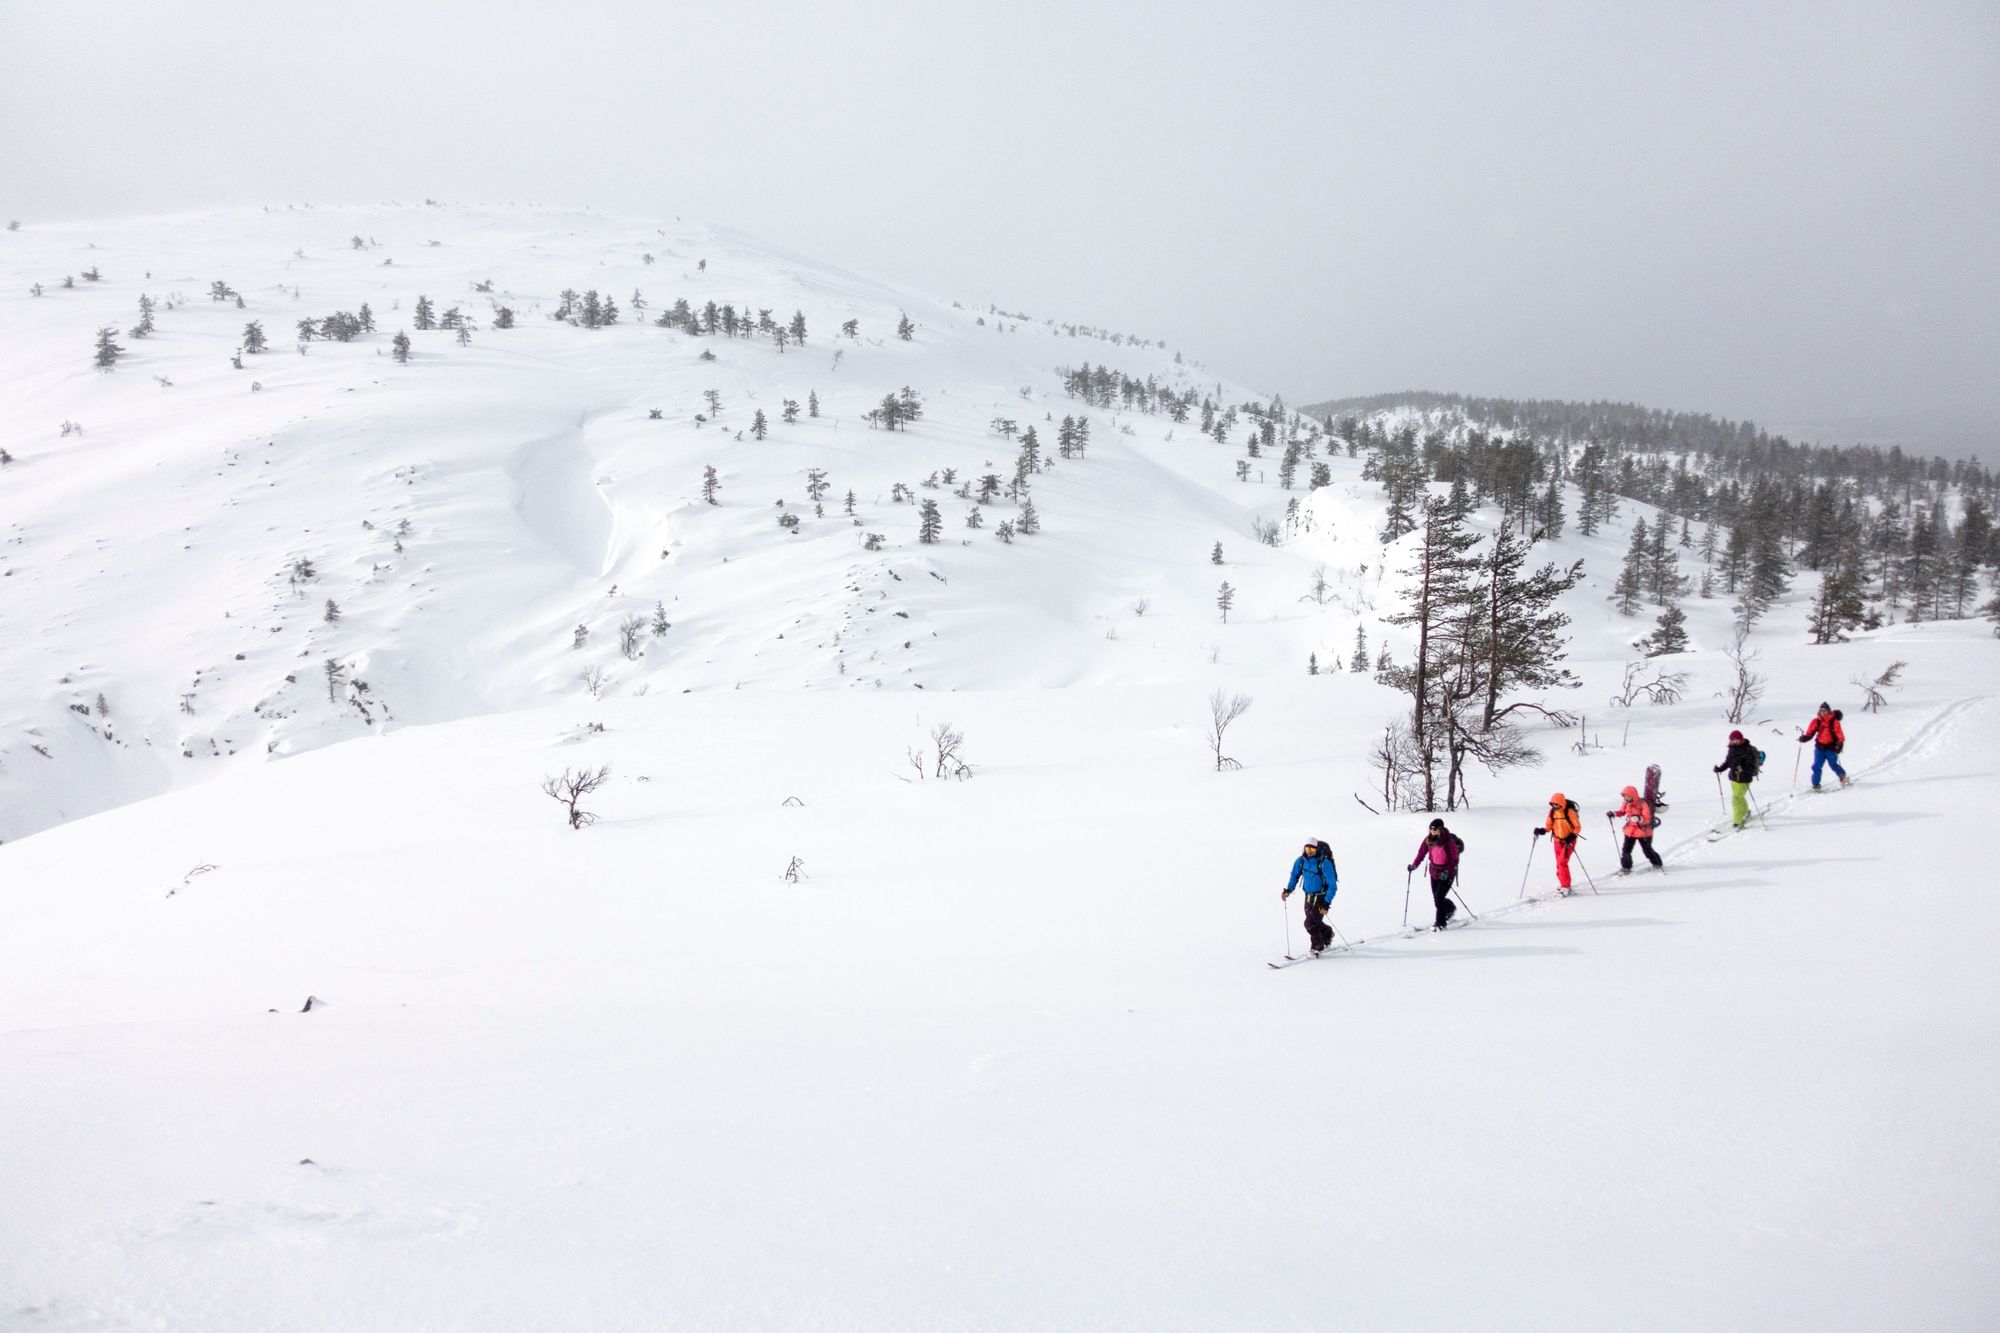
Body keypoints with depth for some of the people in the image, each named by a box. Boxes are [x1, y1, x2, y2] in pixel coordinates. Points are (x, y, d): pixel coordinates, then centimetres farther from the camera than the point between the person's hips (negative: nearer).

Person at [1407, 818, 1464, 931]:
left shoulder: (1449, 841, -21)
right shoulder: (1428, 839, -6)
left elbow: (1455, 859, -20)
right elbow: (1422, 852, 0)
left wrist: (1447, 872, -31)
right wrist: (1415, 865, -15)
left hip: (1447, 874, -6)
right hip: (1434, 871, 6)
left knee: (1439, 898, -14)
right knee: (1436, 897, 14)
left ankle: (1440, 923, -3)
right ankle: (1451, 908, 45)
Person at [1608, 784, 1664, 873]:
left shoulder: (1642, 804, -22)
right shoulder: (1626, 803, -4)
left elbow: (1647, 819, -22)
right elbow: (1622, 812, 15)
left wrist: (1639, 819, -41)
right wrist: (1614, 814, -3)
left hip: (1642, 831, -5)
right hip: (1630, 830, 5)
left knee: (1647, 850, 11)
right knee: (1626, 850, -1)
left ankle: (1658, 864, 33)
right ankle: (1626, 868, 13)